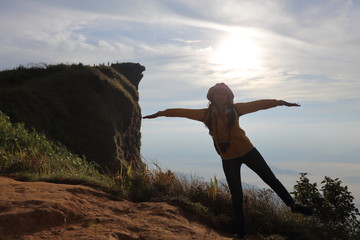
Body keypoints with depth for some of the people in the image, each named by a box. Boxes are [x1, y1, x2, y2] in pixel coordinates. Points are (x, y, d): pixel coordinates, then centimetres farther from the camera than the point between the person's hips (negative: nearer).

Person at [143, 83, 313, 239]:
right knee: (237, 197, 4)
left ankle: (293, 206, 33)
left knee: (271, 179, 11)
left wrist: (281, 102, -5)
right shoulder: (206, 114, -3)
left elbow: (258, 104, -3)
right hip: (228, 159, 0)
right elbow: (183, 112, 0)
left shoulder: (235, 109, -3)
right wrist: (160, 113, 2)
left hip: (247, 151, 1)